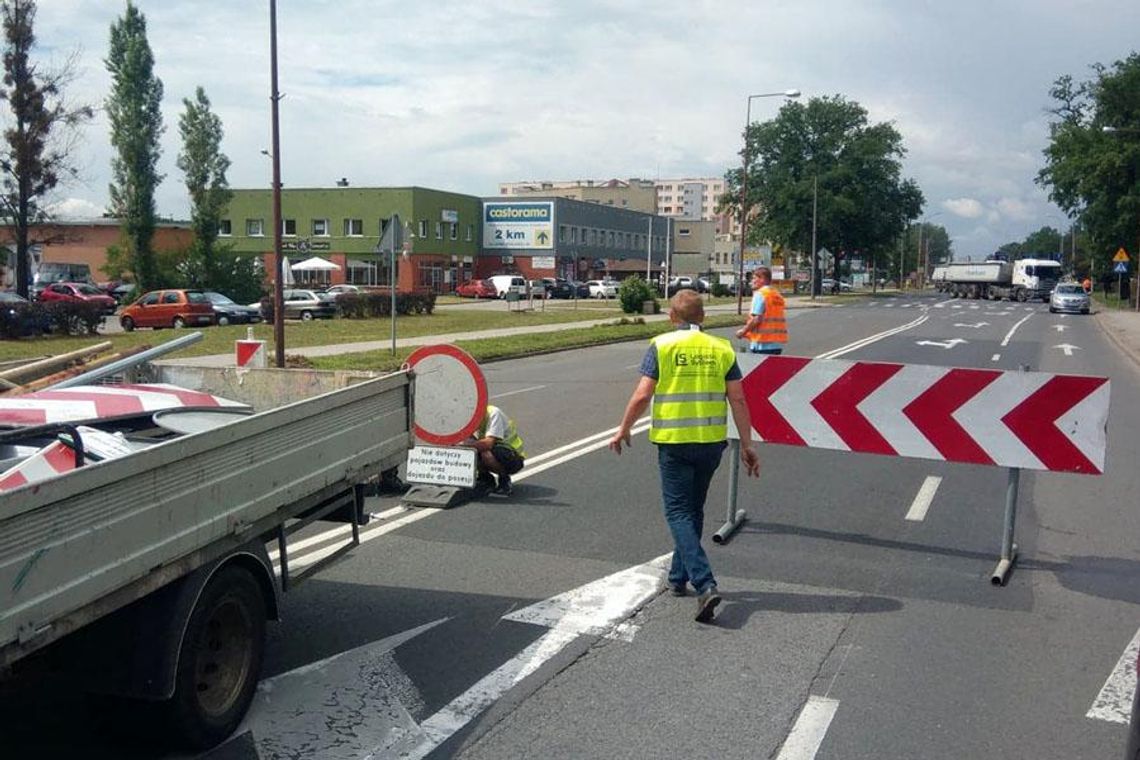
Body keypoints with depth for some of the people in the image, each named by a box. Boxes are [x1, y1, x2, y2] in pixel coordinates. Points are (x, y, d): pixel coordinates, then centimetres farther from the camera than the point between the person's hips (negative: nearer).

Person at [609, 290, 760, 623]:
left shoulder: (661, 346, -4)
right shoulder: (721, 348, 5)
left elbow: (642, 396, -9)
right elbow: (737, 400, 1)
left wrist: (622, 431, 5)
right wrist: (747, 445, 7)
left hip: (674, 443, -4)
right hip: (712, 442, 4)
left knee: (679, 511, 1)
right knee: (693, 509, 19)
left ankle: (704, 583, -15)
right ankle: (679, 577, 31)